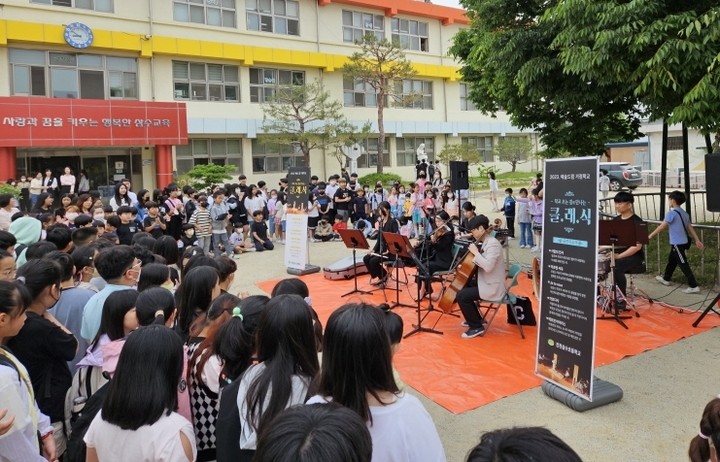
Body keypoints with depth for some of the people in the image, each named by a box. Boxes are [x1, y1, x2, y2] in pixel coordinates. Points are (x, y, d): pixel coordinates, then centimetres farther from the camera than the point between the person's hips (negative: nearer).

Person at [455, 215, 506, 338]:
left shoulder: (493, 243, -22)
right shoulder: (486, 243, 9)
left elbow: (488, 266, -34)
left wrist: (475, 252, -24)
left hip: (492, 287, -11)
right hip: (486, 283, 11)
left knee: (461, 295, -18)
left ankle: (477, 327, -4)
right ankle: (476, 318, 30)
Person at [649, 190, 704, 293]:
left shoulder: (672, 213, -18)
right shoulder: (684, 213, 9)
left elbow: (662, 227, -18)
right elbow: (690, 228, 11)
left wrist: (651, 235, -10)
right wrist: (697, 240, 13)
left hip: (677, 243, -9)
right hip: (682, 241, 9)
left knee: (683, 264, -6)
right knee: (672, 260, 23)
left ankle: (693, 286, -5)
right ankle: (666, 279, 38)